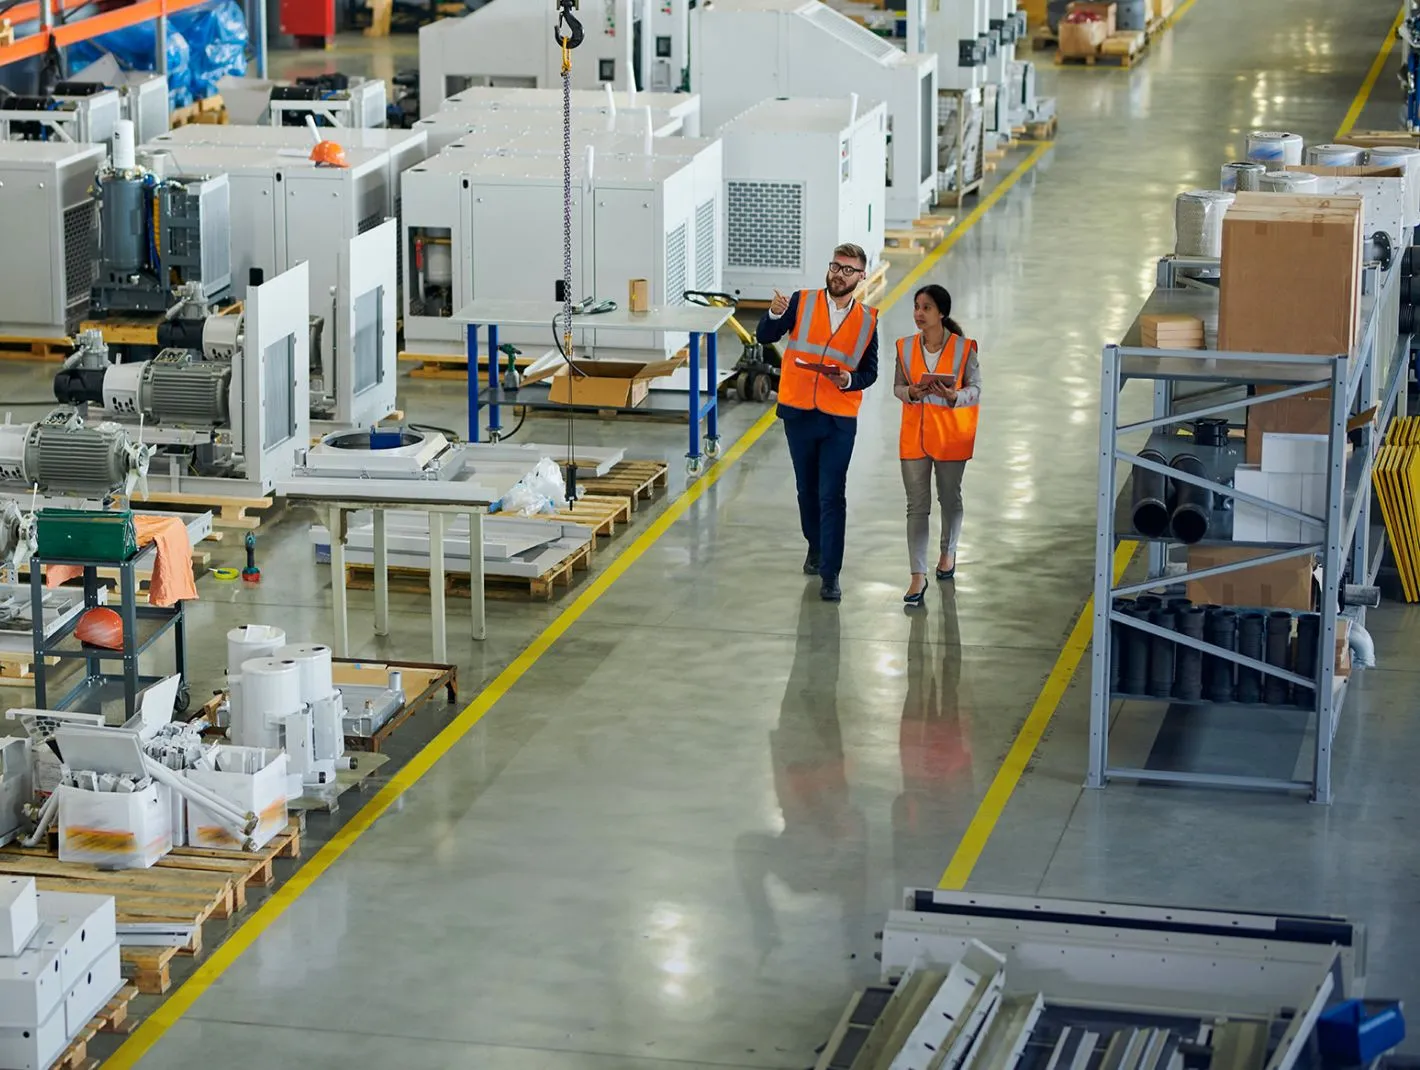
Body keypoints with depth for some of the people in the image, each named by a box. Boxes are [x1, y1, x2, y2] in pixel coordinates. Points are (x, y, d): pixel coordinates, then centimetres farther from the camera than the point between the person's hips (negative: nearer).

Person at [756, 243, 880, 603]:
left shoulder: (867, 319, 0)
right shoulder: (802, 303, -1)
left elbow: (869, 372, 5)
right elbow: (765, 337, -11)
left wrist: (848, 380, -17)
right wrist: (776, 314, -32)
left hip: (839, 418, -1)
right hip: (798, 412, 1)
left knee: (832, 496, -6)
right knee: (807, 489, 17)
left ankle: (830, 574, -5)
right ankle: (816, 546, 39)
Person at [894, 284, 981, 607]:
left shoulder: (963, 348, -10)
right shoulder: (906, 347, -2)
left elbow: (975, 390, -6)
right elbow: (898, 386, 5)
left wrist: (953, 396, -26)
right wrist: (911, 393, -17)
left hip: (951, 435, -1)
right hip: (914, 434, 1)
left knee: (950, 498, 17)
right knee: (917, 505, -3)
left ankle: (948, 552, 43)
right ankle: (918, 576, -3)